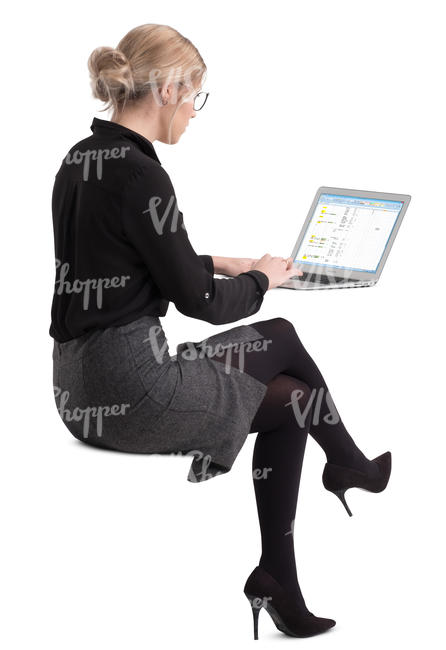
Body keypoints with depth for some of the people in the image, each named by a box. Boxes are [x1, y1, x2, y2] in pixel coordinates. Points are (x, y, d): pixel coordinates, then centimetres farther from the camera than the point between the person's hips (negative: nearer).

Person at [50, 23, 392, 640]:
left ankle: (280, 584, 22)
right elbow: (198, 301, -13)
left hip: (80, 384, 9)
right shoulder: (138, 174, -19)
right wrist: (260, 279, 5)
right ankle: (350, 465, 38)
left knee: (290, 401, 16)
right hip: (130, 386, -9)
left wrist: (221, 263, 17)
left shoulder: (80, 159, 9)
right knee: (282, 340, 11)